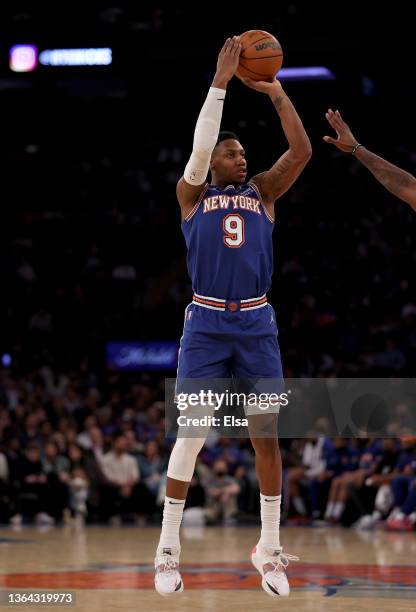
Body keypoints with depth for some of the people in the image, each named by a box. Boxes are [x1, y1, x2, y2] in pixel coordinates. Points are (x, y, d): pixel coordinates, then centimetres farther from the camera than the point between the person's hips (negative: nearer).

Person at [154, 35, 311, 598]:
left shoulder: (262, 191, 12)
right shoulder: (193, 194, 6)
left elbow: (302, 152, -3)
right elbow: (199, 148, -13)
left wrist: (278, 96, -10)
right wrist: (220, 82, -16)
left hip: (257, 324, 2)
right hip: (206, 323, -2)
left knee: (266, 435, 1)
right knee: (191, 435, -5)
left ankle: (269, 549, 11)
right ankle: (168, 549, 4)